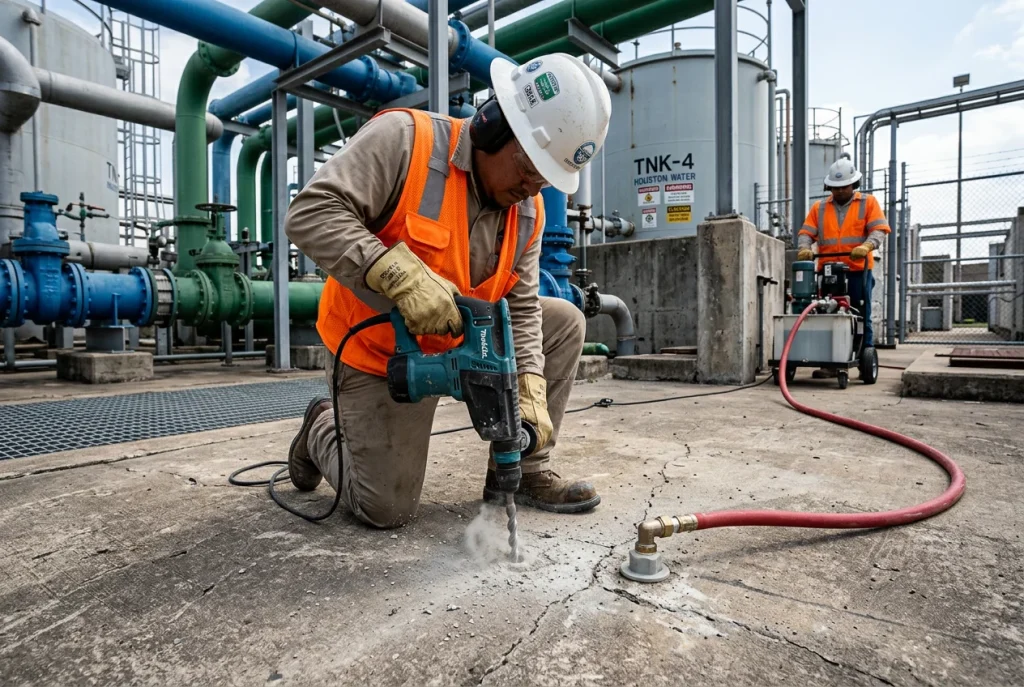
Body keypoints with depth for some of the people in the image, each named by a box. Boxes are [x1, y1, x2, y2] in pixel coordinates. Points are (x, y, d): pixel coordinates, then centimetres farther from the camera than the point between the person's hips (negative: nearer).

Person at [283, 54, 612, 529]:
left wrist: (530, 390, -15)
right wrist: (401, 274, -39)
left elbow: (521, 306, -2)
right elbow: (309, 214, -26)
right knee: (387, 511, -3)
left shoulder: (528, 211, -2)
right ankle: (323, 430, 29)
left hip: (459, 342, 6)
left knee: (565, 321, -1)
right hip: (382, 352, -6)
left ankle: (521, 472, 8)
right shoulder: (403, 140, -20)